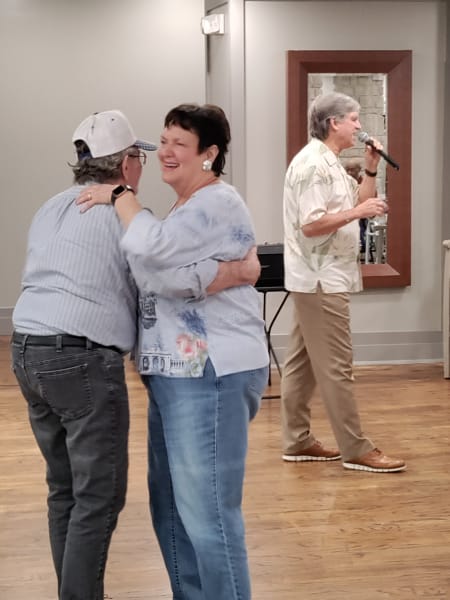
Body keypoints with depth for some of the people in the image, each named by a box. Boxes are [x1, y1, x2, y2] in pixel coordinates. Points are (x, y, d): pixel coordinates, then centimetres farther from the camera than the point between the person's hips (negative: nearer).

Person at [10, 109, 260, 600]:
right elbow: (177, 278, -20)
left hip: (27, 351, 8)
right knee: (100, 496, -1)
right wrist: (240, 271, -7)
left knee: (65, 489, 16)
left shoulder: (51, 210, 17)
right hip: (83, 359, -8)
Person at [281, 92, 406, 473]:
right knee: (335, 366, -7)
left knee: (303, 361, 12)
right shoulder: (312, 164, -16)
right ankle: (356, 450, -3)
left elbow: (357, 204, 18)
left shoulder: (330, 163, 16)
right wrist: (357, 212, -21)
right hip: (321, 280, -11)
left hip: (321, 278, 11)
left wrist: (370, 170, 7)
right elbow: (311, 225, -23)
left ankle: (298, 441, 19)